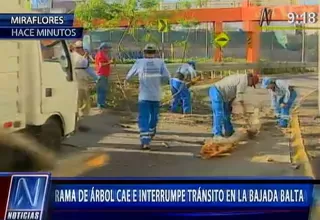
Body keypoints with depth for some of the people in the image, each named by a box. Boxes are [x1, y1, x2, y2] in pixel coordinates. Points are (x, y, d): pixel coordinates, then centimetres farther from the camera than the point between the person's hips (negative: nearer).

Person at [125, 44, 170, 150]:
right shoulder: (160, 62, 0)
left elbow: (131, 73, 14)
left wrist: (126, 80, 35)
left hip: (144, 96, -1)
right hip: (156, 96, 1)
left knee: (143, 118, -1)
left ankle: (145, 141, -13)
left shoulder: (139, 62, 0)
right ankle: (150, 133, 39)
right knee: (154, 116, 22)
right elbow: (167, 77, -6)